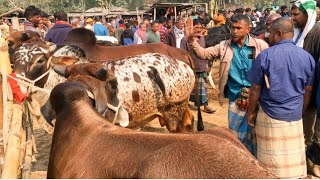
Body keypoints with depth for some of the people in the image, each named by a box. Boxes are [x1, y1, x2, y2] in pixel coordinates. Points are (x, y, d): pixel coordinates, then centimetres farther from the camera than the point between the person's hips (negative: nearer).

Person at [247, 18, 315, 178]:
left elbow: (255, 90, -6)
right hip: (295, 117, 3)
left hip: (269, 116, -3)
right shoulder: (307, 57, 1)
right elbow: (307, 92, 7)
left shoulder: (265, 56, -10)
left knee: (272, 164, 9)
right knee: (294, 161, 14)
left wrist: (251, 112, 7)